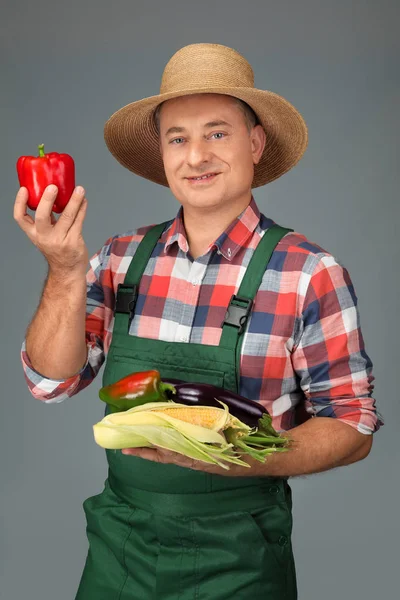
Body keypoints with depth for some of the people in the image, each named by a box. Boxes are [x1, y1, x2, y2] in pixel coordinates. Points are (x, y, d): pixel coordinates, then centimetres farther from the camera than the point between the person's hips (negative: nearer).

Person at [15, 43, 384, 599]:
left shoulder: (309, 274, -14)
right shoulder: (120, 258, -2)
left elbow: (353, 428, -10)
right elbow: (52, 381, -4)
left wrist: (243, 458, -26)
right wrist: (66, 273, -20)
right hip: (118, 545, 4)